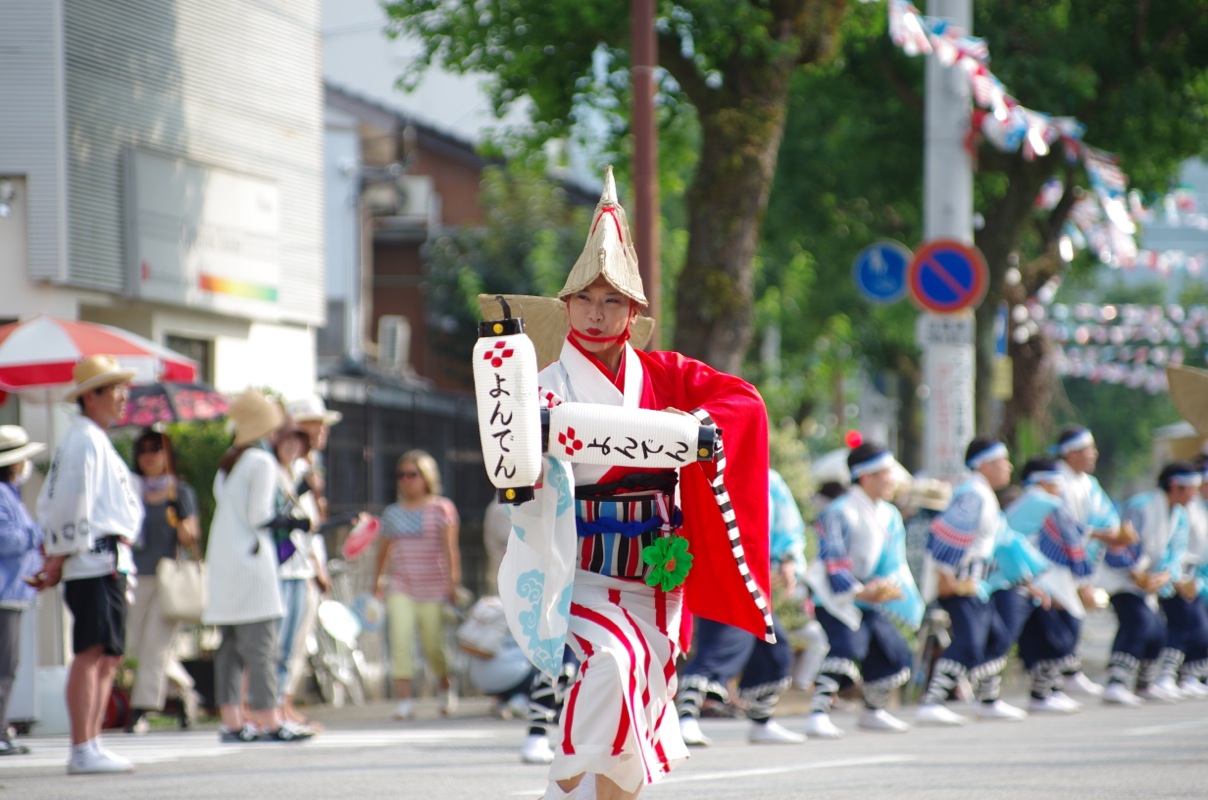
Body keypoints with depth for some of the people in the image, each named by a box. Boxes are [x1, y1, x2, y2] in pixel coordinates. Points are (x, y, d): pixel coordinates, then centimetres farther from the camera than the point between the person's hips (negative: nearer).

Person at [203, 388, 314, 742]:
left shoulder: (227, 463, 15)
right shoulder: (262, 461, -9)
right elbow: (260, 517, -14)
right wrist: (296, 523, -2)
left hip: (221, 563, 8)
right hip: (251, 562, -8)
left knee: (230, 646, 7)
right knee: (260, 643, -7)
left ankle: (231, 720, 7)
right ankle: (269, 720, -8)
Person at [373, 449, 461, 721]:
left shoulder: (442, 508, 0)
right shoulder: (393, 513, 12)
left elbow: (450, 547, -8)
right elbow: (384, 548, 22)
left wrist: (452, 580, -17)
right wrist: (377, 580, 23)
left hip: (433, 589, -3)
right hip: (400, 589, 3)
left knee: (432, 645, 1)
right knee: (400, 639, -15)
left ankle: (446, 687, 31)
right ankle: (404, 701, -17)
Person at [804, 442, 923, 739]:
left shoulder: (890, 517, 9)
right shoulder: (840, 513, -17)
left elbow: (894, 563, 11)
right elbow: (832, 561, -23)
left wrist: (884, 586, -10)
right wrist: (859, 592, -31)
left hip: (870, 603, 8)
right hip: (835, 601, -8)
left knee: (893, 653, 8)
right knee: (848, 646, -29)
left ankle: (873, 711, 32)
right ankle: (818, 714, -31)